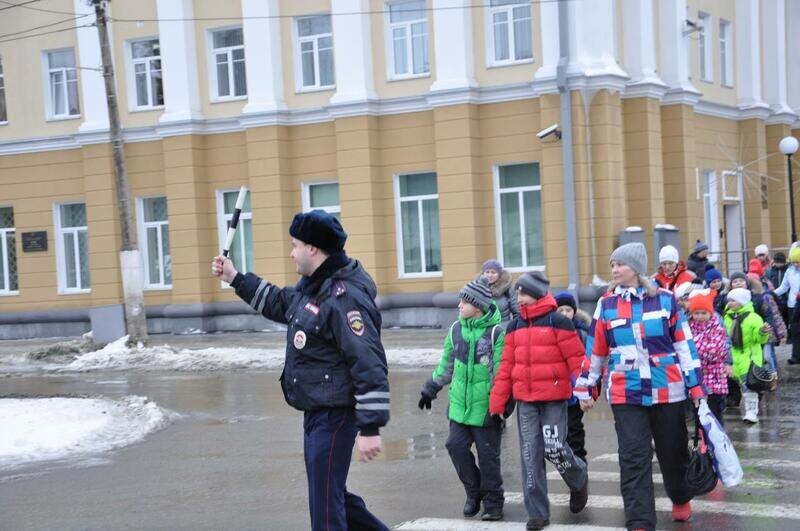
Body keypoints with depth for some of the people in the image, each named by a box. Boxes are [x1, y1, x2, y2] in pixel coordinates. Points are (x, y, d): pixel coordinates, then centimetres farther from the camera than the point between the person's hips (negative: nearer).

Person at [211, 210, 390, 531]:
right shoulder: (312, 286, 9)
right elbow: (280, 303, 31)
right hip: (315, 412, 10)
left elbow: (369, 365, -25)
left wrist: (370, 428, -27)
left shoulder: (345, 297, -22)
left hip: (335, 416, -10)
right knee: (331, 494, 20)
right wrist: (235, 279, 28)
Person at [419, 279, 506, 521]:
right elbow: (447, 364, 19)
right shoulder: (456, 330, 7)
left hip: (486, 407, -5)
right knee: (456, 446, 0)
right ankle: (474, 492, 20)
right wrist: (430, 388, 22)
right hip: (459, 403, 5)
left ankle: (493, 503, 16)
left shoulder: (496, 333, -11)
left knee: (487, 454, 2)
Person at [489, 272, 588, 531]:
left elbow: (577, 359, -9)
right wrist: (497, 400, 6)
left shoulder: (557, 322, -6)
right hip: (525, 400, 5)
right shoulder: (515, 326, 11)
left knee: (554, 449, -7)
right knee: (530, 454, 2)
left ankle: (579, 480, 27)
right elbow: (507, 365, 10)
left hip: (554, 398, -5)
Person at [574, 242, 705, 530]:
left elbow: (684, 344, 2)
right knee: (634, 459, -7)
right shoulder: (606, 304, 3)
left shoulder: (665, 299, -1)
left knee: (673, 451, 14)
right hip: (626, 395, 0)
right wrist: (583, 388, 13)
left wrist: (696, 386, 1)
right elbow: (595, 350, 10)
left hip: (667, 391, 0)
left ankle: (681, 499, 42)